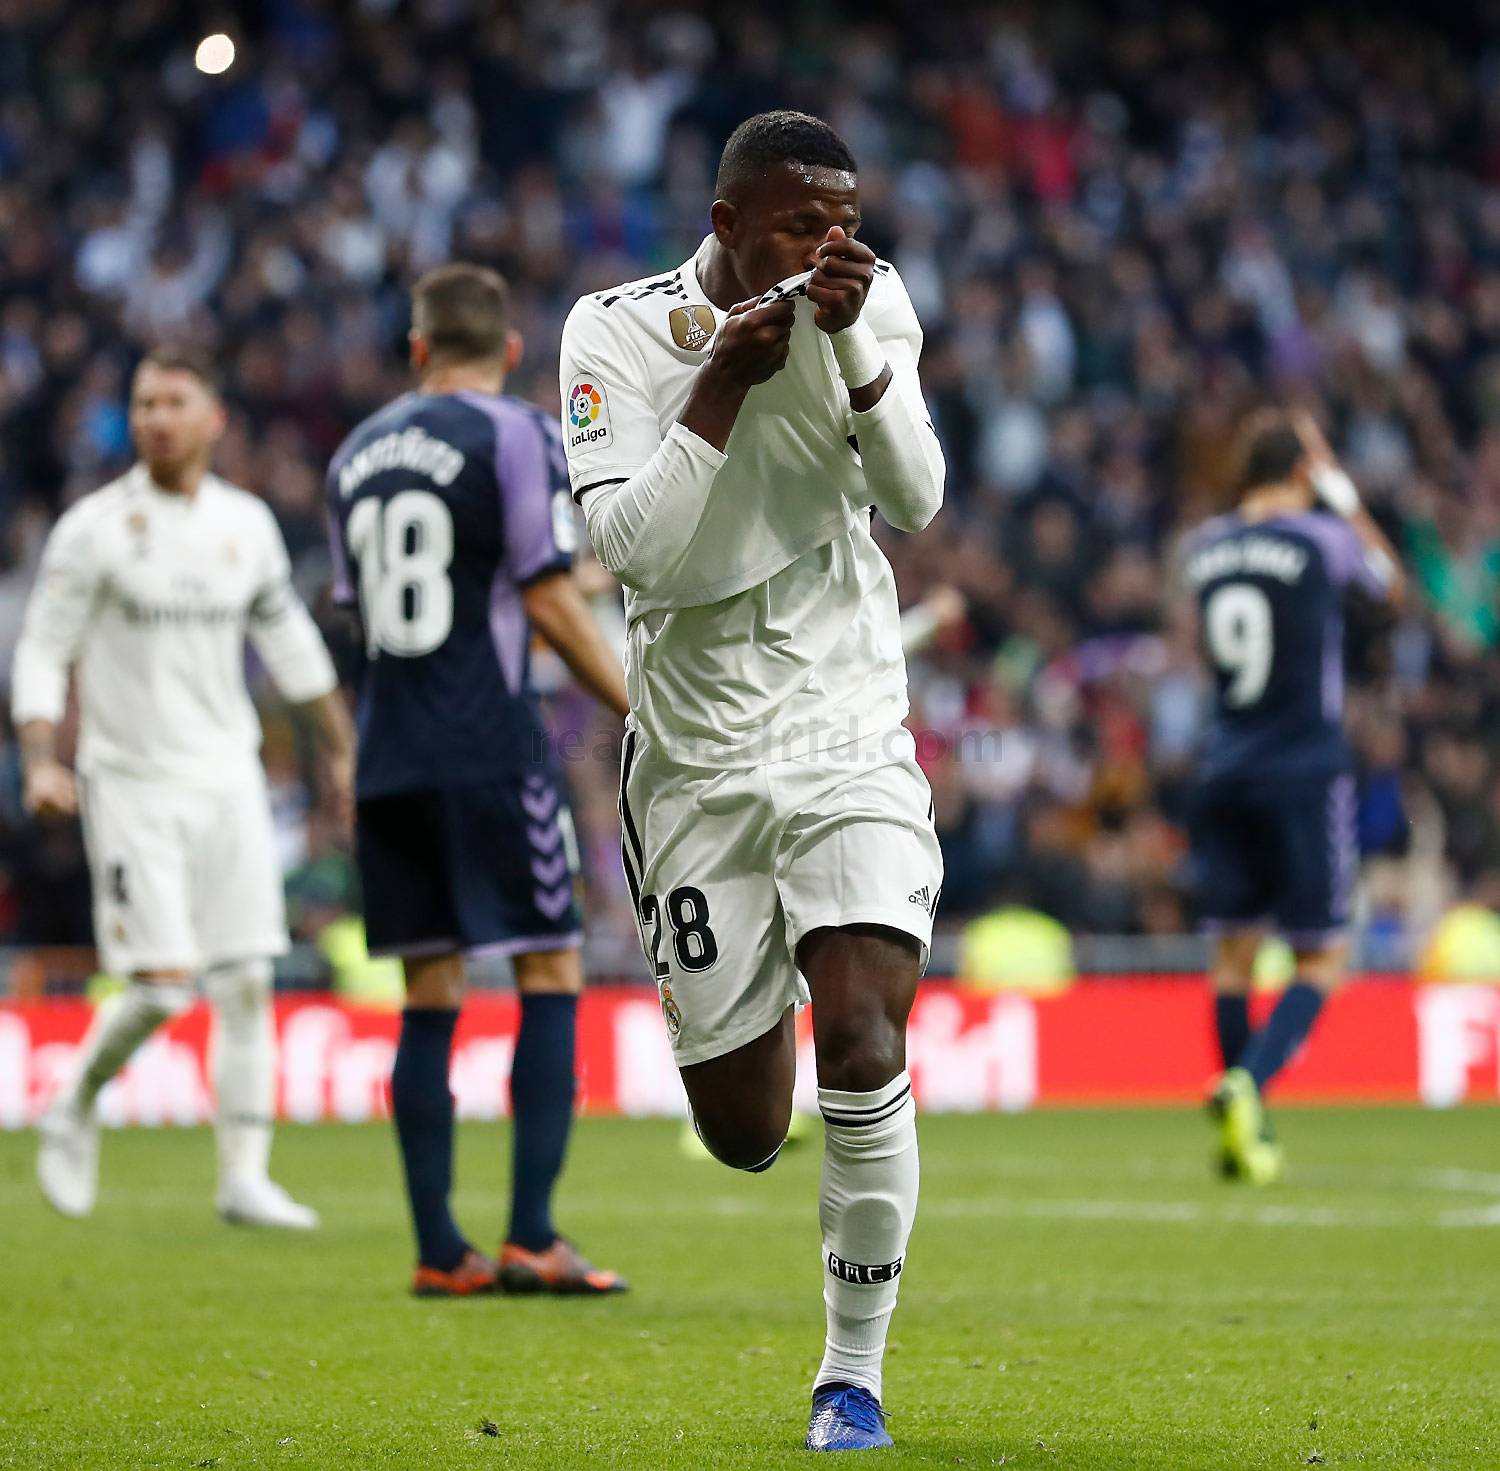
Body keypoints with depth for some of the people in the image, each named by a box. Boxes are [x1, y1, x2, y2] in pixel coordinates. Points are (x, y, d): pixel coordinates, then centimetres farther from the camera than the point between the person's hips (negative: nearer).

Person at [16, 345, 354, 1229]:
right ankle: (76, 1109, 16)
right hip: (132, 783, -4)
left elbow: (290, 640, 19)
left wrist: (344, 750, 20)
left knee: (247, 981, 0)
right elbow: (43, 651, -5)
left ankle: (245, 1178, 5)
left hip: (226, 775, 4)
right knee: (163, 984, -11)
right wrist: (41, 763, -18)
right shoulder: (94, 529, -7)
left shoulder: (248, 525, 6)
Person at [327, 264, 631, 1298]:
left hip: (389, 757, 6)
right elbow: (548, 601, -9)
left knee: (431, 994, 8)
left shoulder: (358, 453, 14)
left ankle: (439, 1251, 6)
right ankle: (531, 1238, -8)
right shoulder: (516, 436, -4)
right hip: (491, 748, -6)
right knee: (553, 976, 0)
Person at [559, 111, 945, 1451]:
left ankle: (855, 1375, -1)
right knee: (743, 1135, 4)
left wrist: (851, 345, -23)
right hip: (699, 758, 0)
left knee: (866, 1060, -18)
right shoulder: (619, 333, -8)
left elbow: (918, 503, -11)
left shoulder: (872, 309, -2)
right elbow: (638, 554, -17)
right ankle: (755, 1000, 44)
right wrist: (726, 377, -23)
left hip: (849, 737, 0)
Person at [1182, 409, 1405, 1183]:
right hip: (1305, 770, -5)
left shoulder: (1204, 547, 4)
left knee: (1233, 949, 12)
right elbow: (1392, 582, 12)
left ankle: (1245, 1133, 12)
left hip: (1223, 769, 5)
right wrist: (1342, 491, 19)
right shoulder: (1322, 540, -9)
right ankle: (1246, 1083, -20)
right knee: (1322, 958, 2)